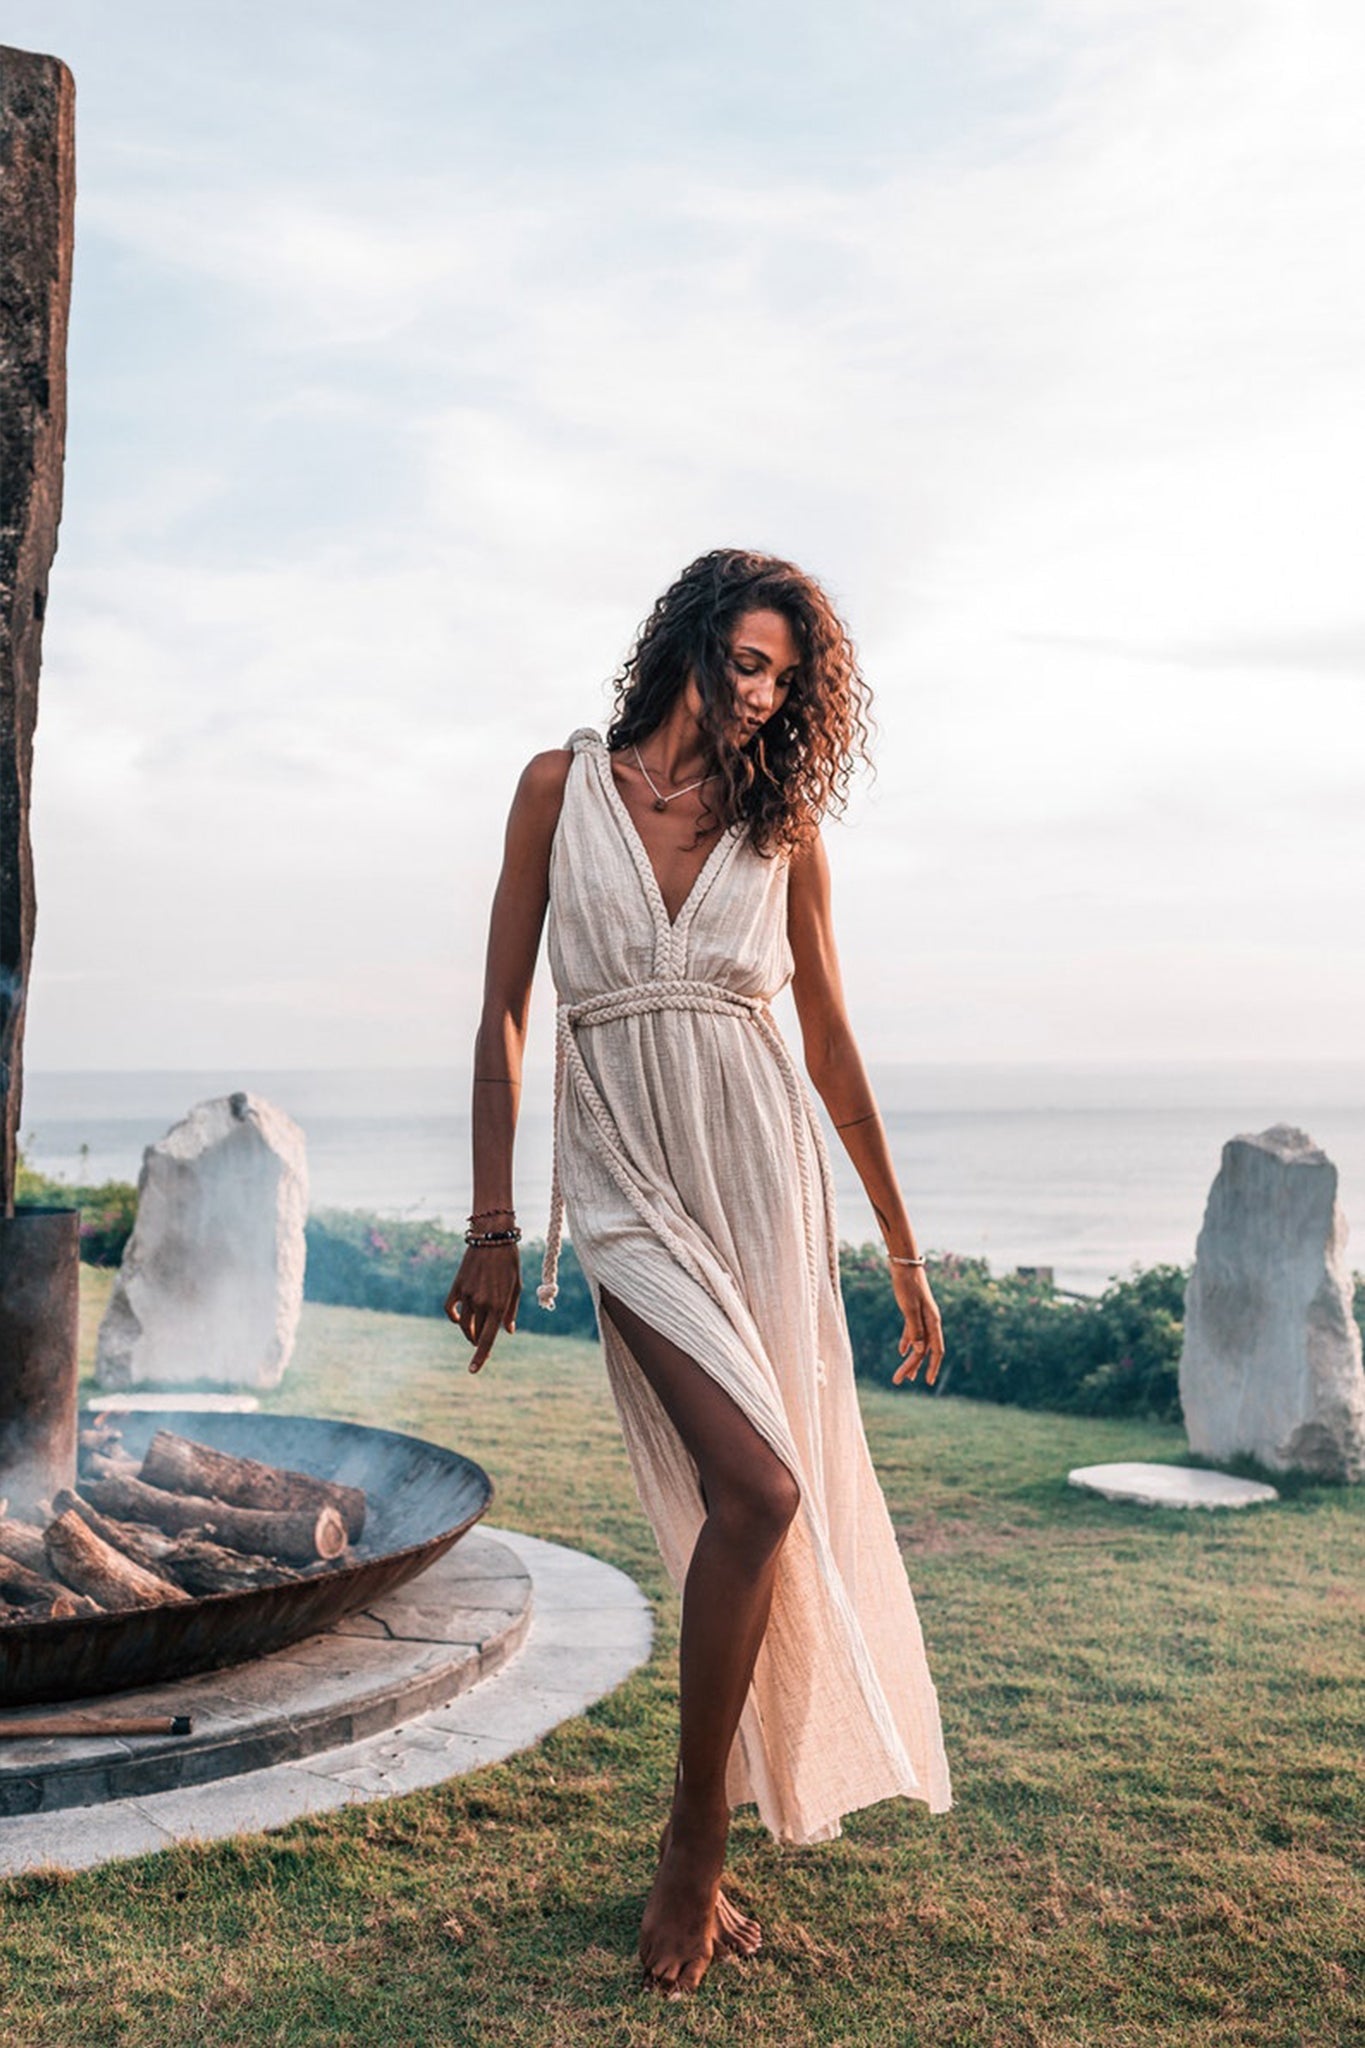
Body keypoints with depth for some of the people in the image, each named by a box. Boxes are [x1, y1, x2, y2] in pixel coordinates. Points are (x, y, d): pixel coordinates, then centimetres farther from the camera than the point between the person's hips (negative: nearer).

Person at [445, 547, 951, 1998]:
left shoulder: (783, 830, 10)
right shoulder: (565, 785, 6)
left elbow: (831, 1040, 14)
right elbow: (504, 1009, 4)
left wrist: (902, 1249, 14)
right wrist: (490, 1227, -1)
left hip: (762, 1170, 3)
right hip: (622, 1170, -2)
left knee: (749, 1505, 0)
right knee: (755, 1490, -17)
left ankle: (703, 1846, 19)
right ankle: (696, 1847, 3)